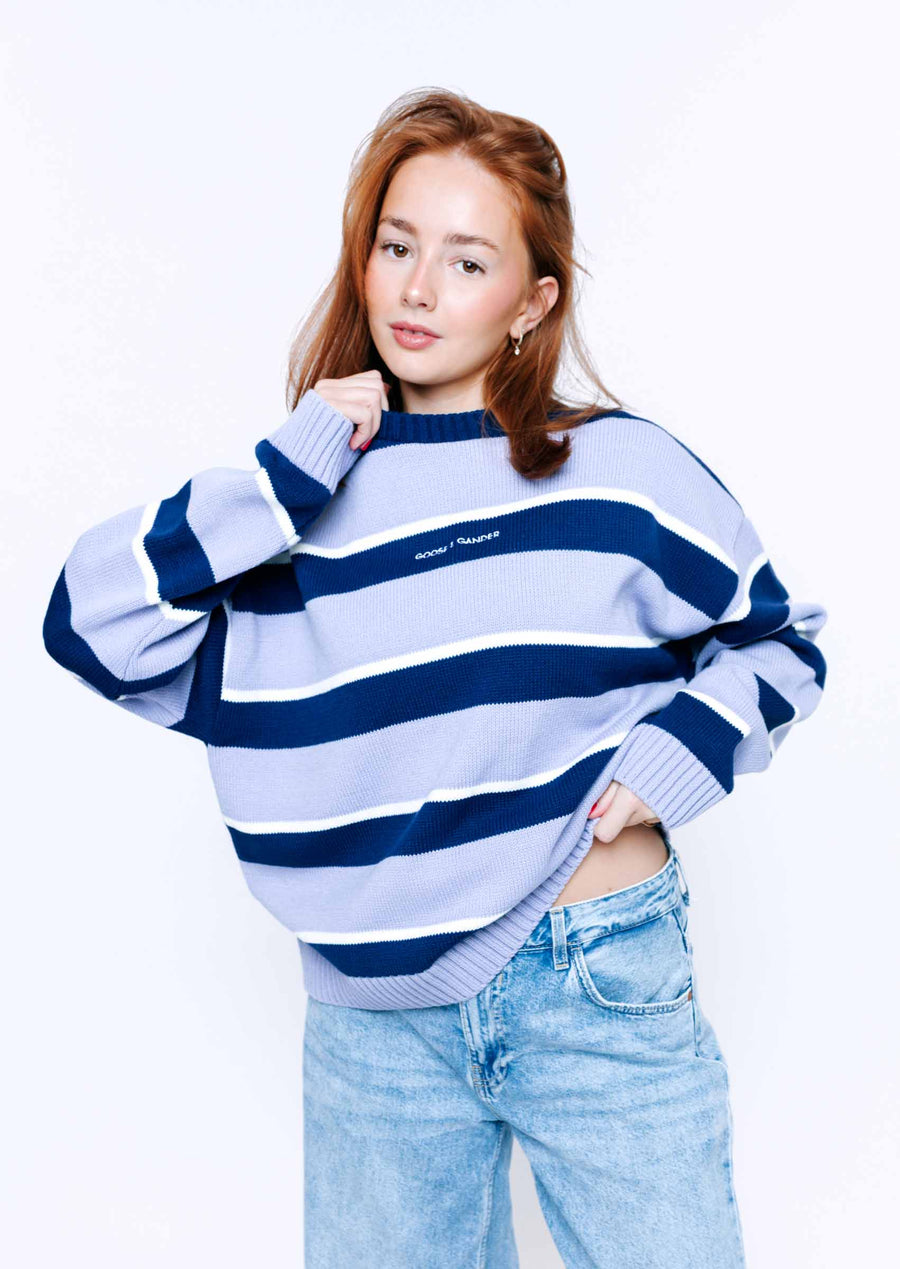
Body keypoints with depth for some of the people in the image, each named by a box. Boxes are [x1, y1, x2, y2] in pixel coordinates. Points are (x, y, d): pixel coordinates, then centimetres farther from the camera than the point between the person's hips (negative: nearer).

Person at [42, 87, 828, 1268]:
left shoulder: (621, 469, -4)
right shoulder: (302, 499, 1)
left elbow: (779, 642, 7)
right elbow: (89, 618, -12)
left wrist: (678, 757, -9)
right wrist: (291, 469, -14)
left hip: (602, 993, -2)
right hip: (374, 1020, 2)